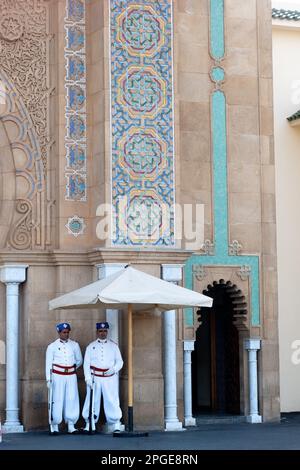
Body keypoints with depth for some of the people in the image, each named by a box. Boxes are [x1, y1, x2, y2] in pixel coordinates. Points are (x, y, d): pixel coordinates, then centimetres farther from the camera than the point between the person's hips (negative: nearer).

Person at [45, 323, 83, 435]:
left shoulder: (74, 345, 9)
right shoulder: (52, 347, 2)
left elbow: (79, 360, 19)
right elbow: (48, 364, 1)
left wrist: (73, 367, 4)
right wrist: (48, 379, -5)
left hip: (71, 376, 3)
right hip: (57, 376, -2)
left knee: (72, 400, -1)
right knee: (57, 400, -5)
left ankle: (71, 426, 5)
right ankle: (54, 427, 2)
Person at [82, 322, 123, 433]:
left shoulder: (113, 346, 11)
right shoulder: (91, 346, 9)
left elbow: (119, 361, 9)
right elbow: (86, 363, 4)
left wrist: (114, 369, -12)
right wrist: (88, 378, -7)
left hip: (110, 378, 0)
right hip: (95, 377, 0)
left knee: (112, 401, -6)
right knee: (92, 401, -1)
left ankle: (115, 425, -2)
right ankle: (90, 425, 6)